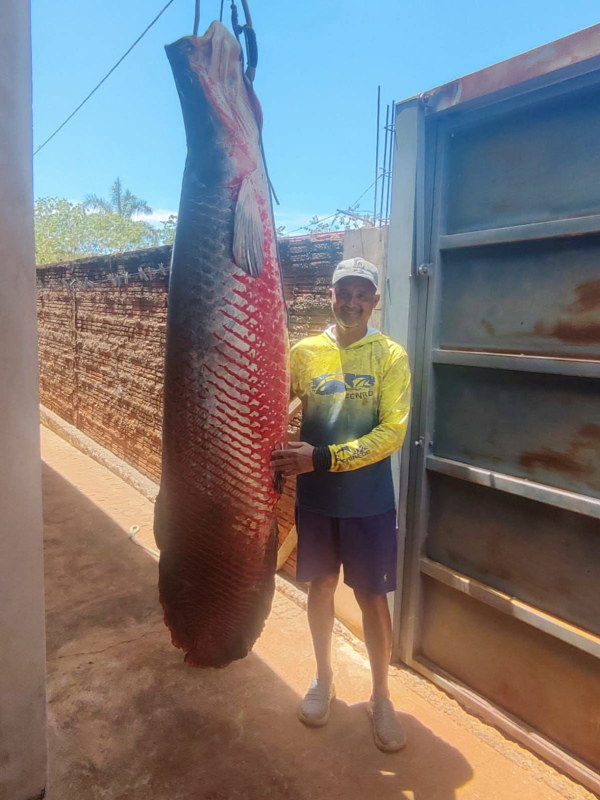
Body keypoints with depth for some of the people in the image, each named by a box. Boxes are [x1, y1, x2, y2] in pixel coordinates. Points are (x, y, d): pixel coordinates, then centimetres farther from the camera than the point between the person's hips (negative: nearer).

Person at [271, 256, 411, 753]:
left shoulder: (390, 356, -8)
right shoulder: (305, 352, -1)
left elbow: (392, 433, -16)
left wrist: (323, 458, -24)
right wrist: (284, 458, -18)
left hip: (369, 501, -2)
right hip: (315, 496, 2)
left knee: (372, 596, 10)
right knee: (321, 586, 17)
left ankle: (381, 697, 32)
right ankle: (324, 679, 40)